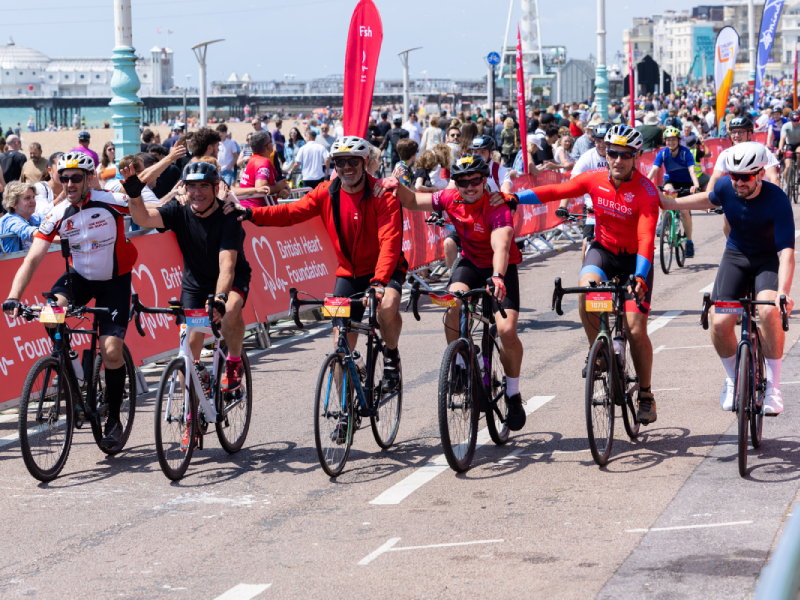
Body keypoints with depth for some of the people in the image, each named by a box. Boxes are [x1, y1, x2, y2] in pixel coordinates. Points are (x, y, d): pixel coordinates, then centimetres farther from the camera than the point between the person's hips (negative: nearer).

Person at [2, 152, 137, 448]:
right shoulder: (58, 216, -15)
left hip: (114, 280, -2)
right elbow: (32, 259, -20)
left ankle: (114, 420, 7)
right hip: (79, 276, 3)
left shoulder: (110, 202, -21)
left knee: (111, 352, -12)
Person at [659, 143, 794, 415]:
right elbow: (710, 199, 11)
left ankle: (773, 385, -16)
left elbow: (786, 250, -35)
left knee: (769, 311, -32)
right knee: (720, 323, -14)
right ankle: (733, 378, 16)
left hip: (769, 259, -3)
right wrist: (669, 203, 10)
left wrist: (783, 292, -47)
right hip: (736, 255, 4)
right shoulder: (725, 187, -16)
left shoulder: (777, 200, -29)